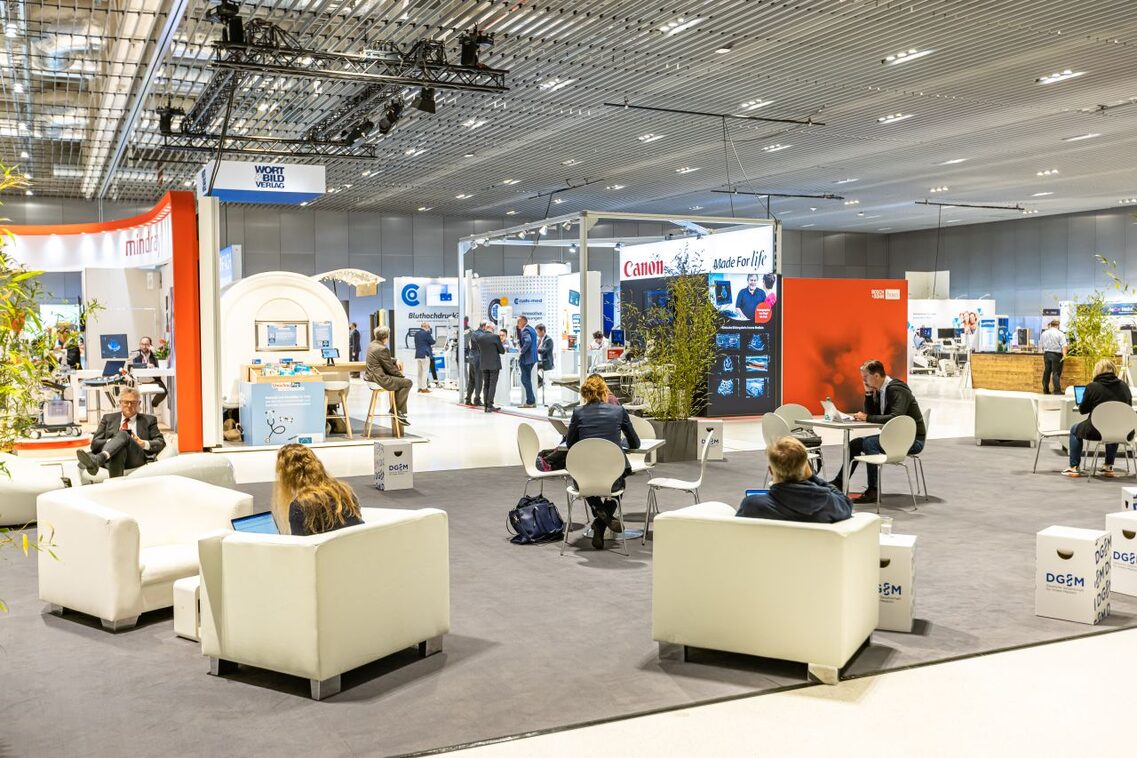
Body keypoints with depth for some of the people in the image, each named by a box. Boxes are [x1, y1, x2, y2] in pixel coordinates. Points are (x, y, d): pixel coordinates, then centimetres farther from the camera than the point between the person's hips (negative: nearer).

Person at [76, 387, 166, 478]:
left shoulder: (149, 420, 27)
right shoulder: (108, 418, 29)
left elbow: (161, 442, 16)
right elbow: (95, 443, 18)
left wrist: (144, 444, -6)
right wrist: (110, 441, -5)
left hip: (136, 458, -2)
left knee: (123, 434, -34)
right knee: (119, 450, -37)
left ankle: (98, 458, -62)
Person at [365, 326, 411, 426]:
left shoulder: (372, 345, 10)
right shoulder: (383, 349, -21)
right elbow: (390, 368, -16)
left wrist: (396, 361, 9)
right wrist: (401, 374, -1)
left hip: (372, 376, 11)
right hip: (380, 380, -11)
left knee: (400, 380, 27)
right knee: (407, 382, -4)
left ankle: (395, 409, 27)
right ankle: (399, 412, 3)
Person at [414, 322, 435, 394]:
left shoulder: (416, 334, 12)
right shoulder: (426, 333, -11)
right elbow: (432, 342, -8)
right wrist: (430, 333, 7)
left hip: (417, 355, 7)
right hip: (425, 354, -7)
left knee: (420, 371, 13)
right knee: (425, 371, -4)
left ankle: (420, 387, 15)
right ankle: (424, 388, -5)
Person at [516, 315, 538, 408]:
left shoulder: (525, 330, -14)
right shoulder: (530, 329, 16)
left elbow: (528, 341, -32)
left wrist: (521, 351, -22)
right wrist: (518, 328, 14)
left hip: (526, 358, -10)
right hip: (532, 358, 10)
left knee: (525, 380, -4)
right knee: (527, 379, 16)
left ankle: (530, 401, -1)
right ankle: (531, 401, 19)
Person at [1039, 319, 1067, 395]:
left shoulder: (1044, 334, 8)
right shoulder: (1060, 334, -5)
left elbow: (1040, 346, 12)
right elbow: (1064, 345, -15)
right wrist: (1064, 354, -21)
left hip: (1046, 354, 4)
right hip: (1056, 354, -4)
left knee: (1046, 372, 10)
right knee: (1056, 373, -4)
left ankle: (1045, 390, 14)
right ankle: (1057, 391, -7)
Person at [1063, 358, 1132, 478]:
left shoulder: (1092, 387, -7)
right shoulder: (1124, 386, 3)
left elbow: (1082, 410, 4)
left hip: (1098, 431, -4)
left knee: (1075, 429, 25)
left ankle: (1074, 468, 22)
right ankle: (1109, 468, 37)